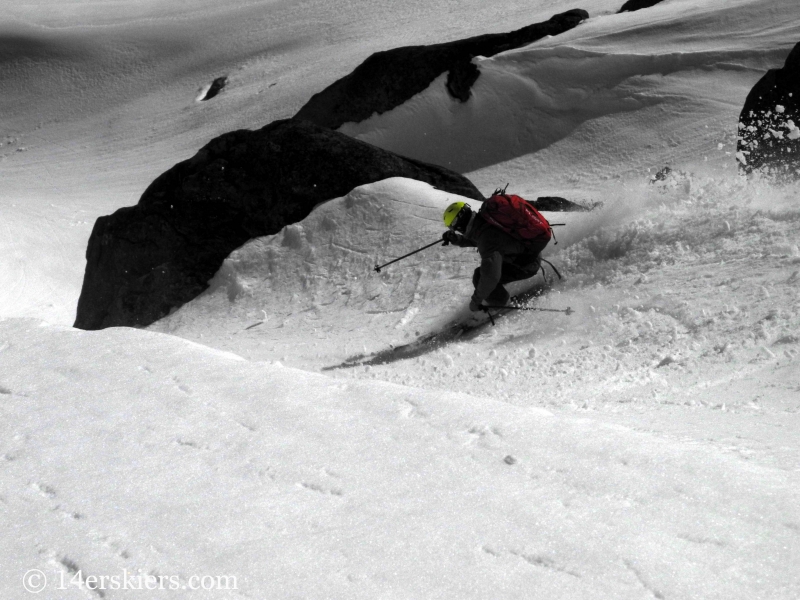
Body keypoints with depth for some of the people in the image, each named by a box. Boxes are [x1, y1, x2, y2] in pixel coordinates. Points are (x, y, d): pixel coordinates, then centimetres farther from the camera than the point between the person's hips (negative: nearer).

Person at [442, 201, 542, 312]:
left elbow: (491, 276, -36)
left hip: (527, 265, -9)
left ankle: (503, 307, 3)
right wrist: (457, 239, 2)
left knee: (479, 276, -14)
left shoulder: (488, 238, -32)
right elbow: (476, 240, 19)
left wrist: (476, 300, -24)